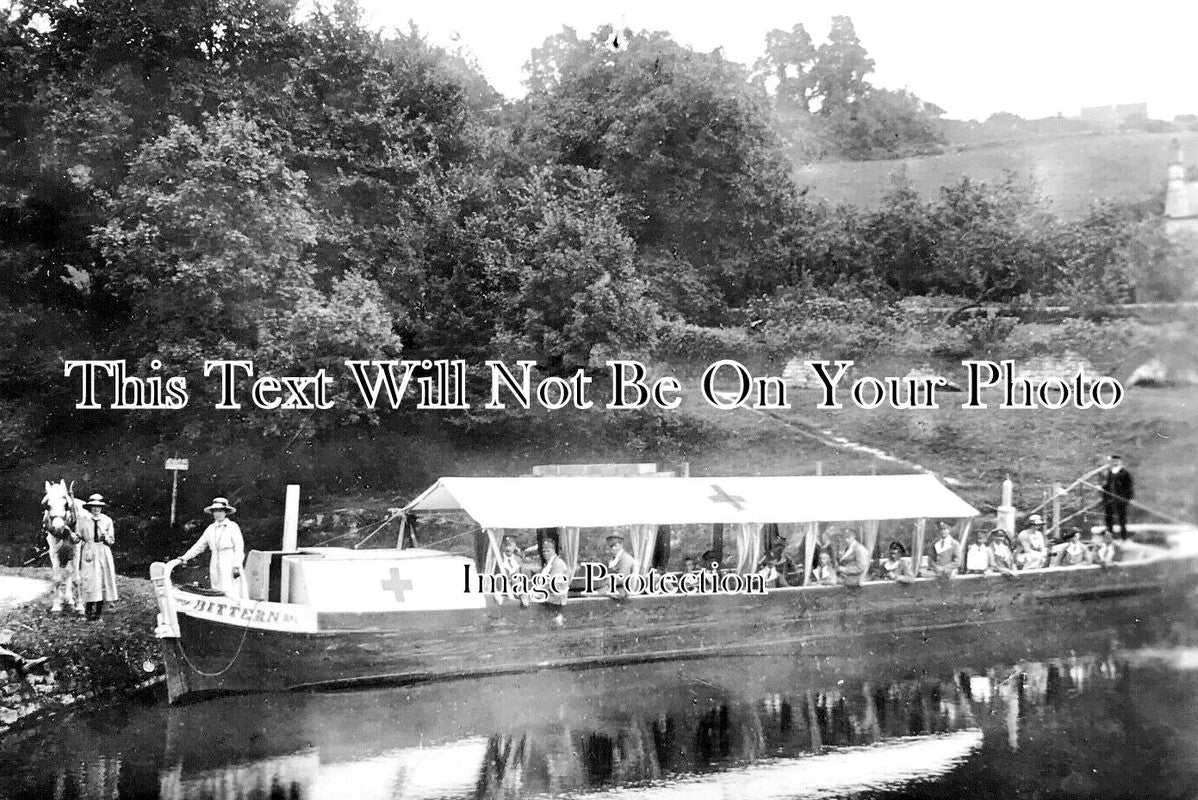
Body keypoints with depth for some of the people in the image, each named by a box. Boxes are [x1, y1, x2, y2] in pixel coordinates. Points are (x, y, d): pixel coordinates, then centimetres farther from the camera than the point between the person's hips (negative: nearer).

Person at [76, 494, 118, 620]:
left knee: (103, 580, 1)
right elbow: (78, 538, 4)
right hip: (88, 554, -2)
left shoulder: (107, 520, 5)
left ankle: (99, 610, 9)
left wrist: (106, 537, -14)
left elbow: (112, 541, 6)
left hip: (103, 554, 2)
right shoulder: (83, 520, 2)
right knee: (88, 581, -6)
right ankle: (88, 611, -1)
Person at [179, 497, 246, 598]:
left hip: (230, 566, -6)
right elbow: (199, 546, 18)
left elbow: (239, 548, -6)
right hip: (215, 569, 6)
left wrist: (237, 566, -13)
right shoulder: (210, 528, 14)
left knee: (231, 595, -13)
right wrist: (185, 557, 10)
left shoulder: (232, 527, -2)